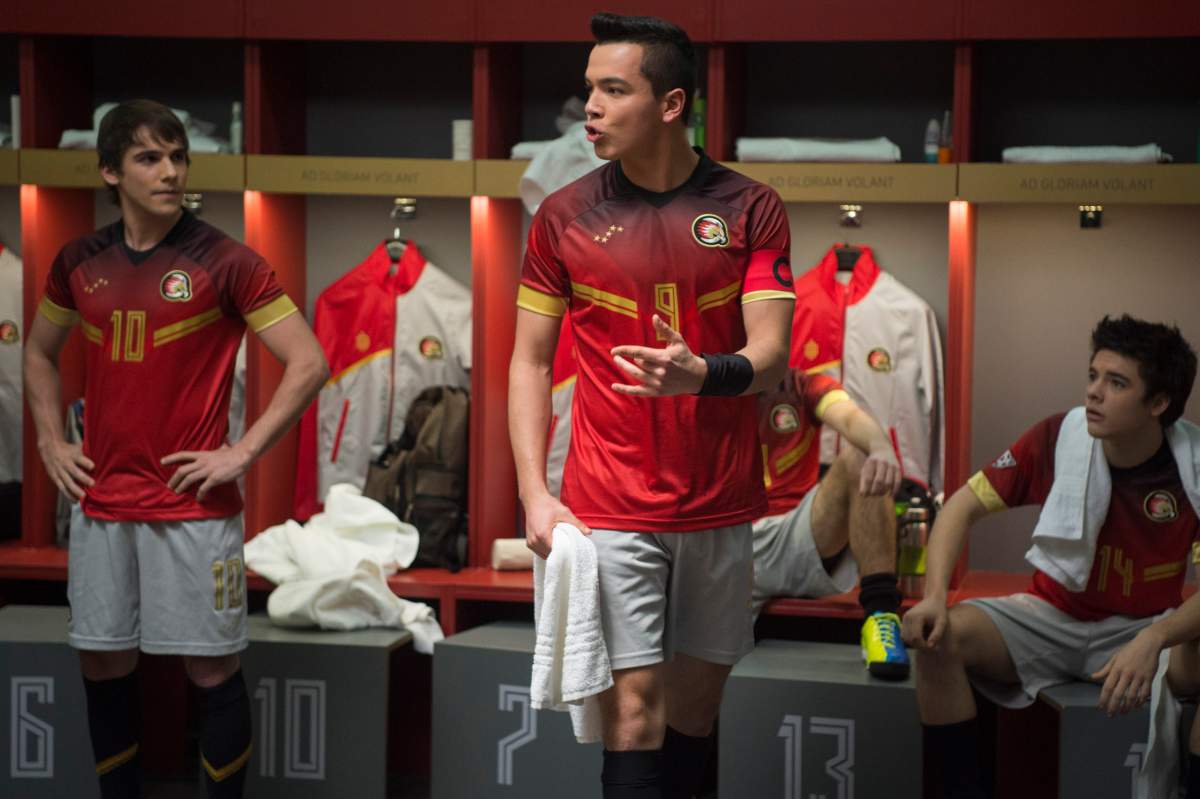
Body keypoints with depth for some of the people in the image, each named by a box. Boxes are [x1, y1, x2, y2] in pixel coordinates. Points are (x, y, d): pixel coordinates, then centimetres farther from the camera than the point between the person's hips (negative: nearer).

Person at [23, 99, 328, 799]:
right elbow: (41, 353, 23)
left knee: (213, 669, 1)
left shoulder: (224, 262, -8)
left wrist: (243, 454, -12)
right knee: (104, 666, 9)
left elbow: (309, 365, -9)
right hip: (101, 505, 4)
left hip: (194, 505, -4)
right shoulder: (80, 263, 5)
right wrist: (51, 442, 11)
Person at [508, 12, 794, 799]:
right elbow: (530, 362, 5)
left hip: (721, 505, 1)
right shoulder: (565, 215, 1)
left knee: (697, 697, 10)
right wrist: (536, 496, -6)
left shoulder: (750, 209, 0)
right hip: (611, 511, -1)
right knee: (633, 704, -5)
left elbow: (771, 354, -7)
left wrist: (701, 374, -30)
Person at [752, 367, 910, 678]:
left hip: (801, 540, 1)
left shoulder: (805, 387, 11)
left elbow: (851, 416, -14)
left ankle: (881, 615, -29)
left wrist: (881, 447, -37)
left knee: (859, 459, -25)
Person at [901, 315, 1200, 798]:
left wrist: (1152, 641, -40)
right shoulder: (1057, 438, -11)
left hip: (1145, 628, -2)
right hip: (1053, 615, 2)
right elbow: (964, 507, -5)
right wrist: (934, 598, -21)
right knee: (940, 638, -23)